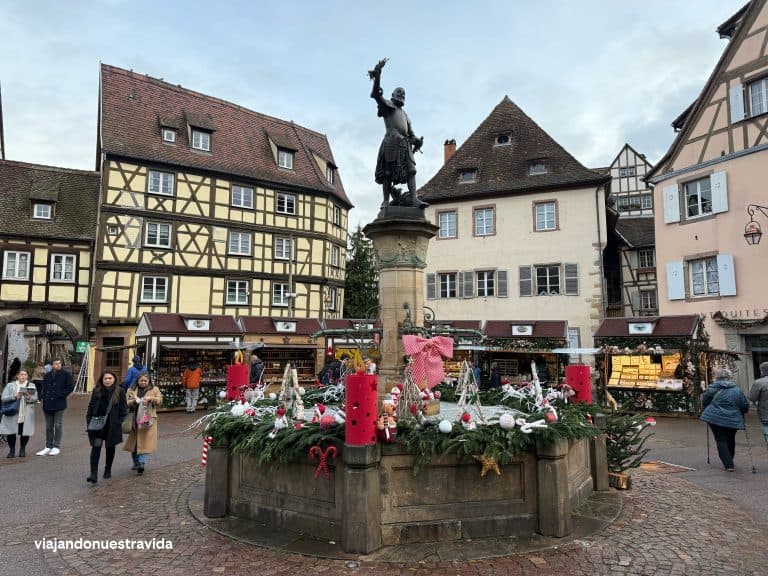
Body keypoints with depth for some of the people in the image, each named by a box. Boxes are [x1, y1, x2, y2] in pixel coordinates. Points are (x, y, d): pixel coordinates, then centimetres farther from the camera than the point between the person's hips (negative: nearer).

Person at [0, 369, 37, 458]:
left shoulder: (32, 386, 11)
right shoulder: (10, 385, 7)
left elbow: (36, 398, 4)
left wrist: (29, 398, -18)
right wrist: (15, 396, -18)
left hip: (26, 414, 1)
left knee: (25, 432, 1)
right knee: (11, 432, -3)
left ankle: (22, 450, 19)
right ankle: (12, 450, 14)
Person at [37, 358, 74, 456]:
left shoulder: (66, 374, -3)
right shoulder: (48, 375, 12)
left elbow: (71, 387, -6)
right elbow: (43, 387, 22)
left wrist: (61, 395, -11)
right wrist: (44, 397, 6)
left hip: (59, 404, -5)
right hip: (47, 405, 5)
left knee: (57, 426, -2)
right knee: (48, 427, 11)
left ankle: (56, 447, 5)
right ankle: (48, 447, 19)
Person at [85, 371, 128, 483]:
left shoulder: (120, 391, -2)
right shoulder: (97, 391, 5)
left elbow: (123, 408, 0)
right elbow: (91, 406, 11)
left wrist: (120, 421, -6)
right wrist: (89, 420, 2)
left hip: (112, 425, -1)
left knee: (110, 447, 12)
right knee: (96, 447, -8)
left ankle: (108, 471, 28)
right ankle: (93, 474, -8)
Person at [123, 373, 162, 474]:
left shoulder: (154, 389, 7)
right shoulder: (131, 390, 11)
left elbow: (160, 400, 0)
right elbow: (126, 403, 5)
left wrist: (151, 398, -17)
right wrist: (134, 401, -14)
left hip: (148, 419, -3)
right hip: (134, 420, 3)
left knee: (145, 441, -10)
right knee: (134, 442, 10)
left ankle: (141, 463, -12)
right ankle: (136, 463, 24)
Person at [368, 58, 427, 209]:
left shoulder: (404, 114, 32)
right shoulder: (387, 105, 15)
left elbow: (410, 132, 26)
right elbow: (376, 94, -2)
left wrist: (416, 140, 4)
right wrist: (377, 74, -12)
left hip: (405, 143, 6)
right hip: (392, 141, -6)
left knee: (410, 170, -8)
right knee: (388, 171, -9)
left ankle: (414, 199, -16)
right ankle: (386, 200, -9)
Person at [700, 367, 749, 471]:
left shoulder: (713, 388, -5)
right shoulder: (737, 390, 1)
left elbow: (704, 402, 2)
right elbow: (745, 406, 3)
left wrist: (710, 411, 21)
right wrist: (739, 413, 23)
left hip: (715, 419, -3)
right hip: (733, 420, 3)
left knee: (721, 441, 3)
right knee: (730, 441, 20)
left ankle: (729, 465, -5)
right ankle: (729, 462, 35)